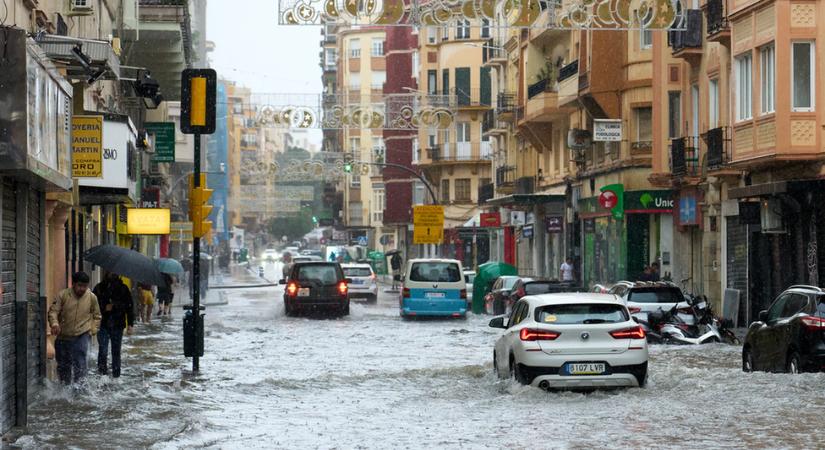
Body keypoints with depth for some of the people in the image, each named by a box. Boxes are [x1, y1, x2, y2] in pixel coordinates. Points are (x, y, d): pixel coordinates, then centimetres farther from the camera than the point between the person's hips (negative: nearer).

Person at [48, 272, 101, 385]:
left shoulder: (92, 297, 1)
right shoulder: (63, 295, -4)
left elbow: (97, 316, 14)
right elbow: (53, 311, -6)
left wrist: (93, 330, 2)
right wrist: (54, 323, -24)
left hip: (82, 336, -2)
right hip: (63, 336, 2)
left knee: (80, 363, -18)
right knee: (63, 365, 13)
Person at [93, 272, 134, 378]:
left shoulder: (123, 289, 2)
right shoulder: (99, 288, 0)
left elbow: (129, 307, 5)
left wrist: (130, 324, 0)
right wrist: (104, 308, -11)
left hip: (118, 325, 1)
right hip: (103, 325, -1)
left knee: (116, 351, 7)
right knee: (103, 351, -12)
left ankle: (116, 375, 16)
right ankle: (102, 369, 6)